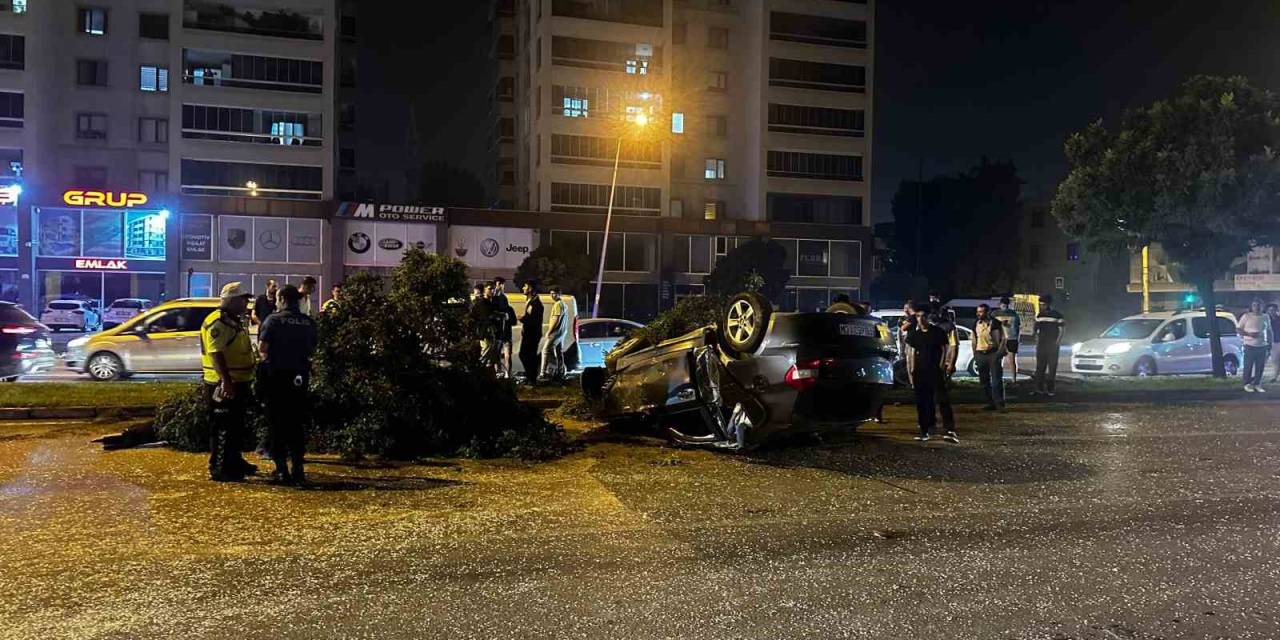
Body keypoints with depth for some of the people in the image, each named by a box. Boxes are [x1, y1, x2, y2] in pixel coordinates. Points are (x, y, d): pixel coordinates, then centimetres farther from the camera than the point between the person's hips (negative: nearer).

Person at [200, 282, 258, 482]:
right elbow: (216, 354, -24)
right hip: (224, 385, -10)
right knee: (223, 428, -5)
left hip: (238, 383, 10)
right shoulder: (217, 323, -16)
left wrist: (244, 382, 24)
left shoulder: (234, 321, 16)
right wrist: (226, 381, -30)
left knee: (237, 426, 18)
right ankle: (219, 469, 1)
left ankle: (234, 462, 29)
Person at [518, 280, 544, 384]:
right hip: (527, 333, 10)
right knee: (523, 355, 14)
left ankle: (532, 379, 4)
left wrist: (523, 318, -15)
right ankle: (529, 376, 24)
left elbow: (535, 320, -23)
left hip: (533, 334, -10)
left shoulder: (536, 302, -17)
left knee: (531, 356, -4)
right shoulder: (529, 301, 15)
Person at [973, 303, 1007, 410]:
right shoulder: (976, 324, 10)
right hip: (980, 354, 6)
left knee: (996, 380, -6)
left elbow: (1002, 339, -5)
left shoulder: (995, 323, -6)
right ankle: (990, 403, 16)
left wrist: (999, 353, -13)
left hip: (993, 353, -5)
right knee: (984, 381, 7)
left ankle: (999, 403, 0)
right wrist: (975, 355, 12)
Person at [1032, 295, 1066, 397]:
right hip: (1041, 345, 5)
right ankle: (1039, 389, 3)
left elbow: (1062, 328, -2)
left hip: (1053, 345, -5)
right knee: (1040, 367, 2)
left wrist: (1058, 342, -8)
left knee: (1052, 367, -1)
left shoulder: (1057, 315, -6)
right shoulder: (1039, 315, 9)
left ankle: (1049, 389, 3)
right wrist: (1037, 341, 10)